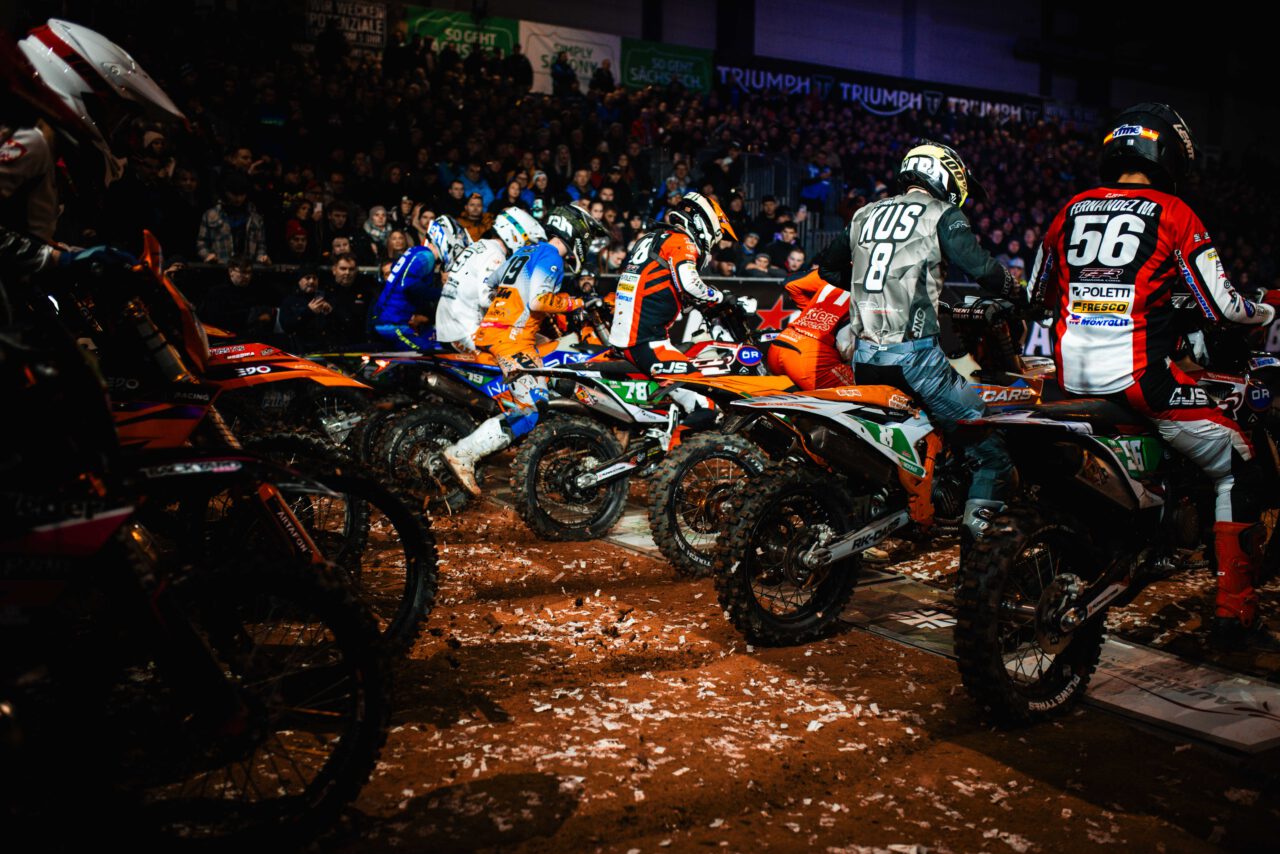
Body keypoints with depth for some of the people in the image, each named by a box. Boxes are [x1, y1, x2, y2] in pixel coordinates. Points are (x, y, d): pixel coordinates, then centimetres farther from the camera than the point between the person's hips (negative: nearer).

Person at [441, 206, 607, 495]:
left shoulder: (526, 251, 20)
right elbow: (539, 301, -20)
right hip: (513, 338, -10)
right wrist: (573, 303, -6)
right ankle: (462, 454, -18)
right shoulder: (551, 257, -7)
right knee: (531, 411, -14)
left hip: (491, 329, 10)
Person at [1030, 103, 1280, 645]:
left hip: (1071, 376, 5)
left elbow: (1040, 293, 25)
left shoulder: (1071, 209, 13)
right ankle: (1233, 607, 13)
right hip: (1141, 378, -5)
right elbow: (1222, 308, 0)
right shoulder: (1173, 214, 0)